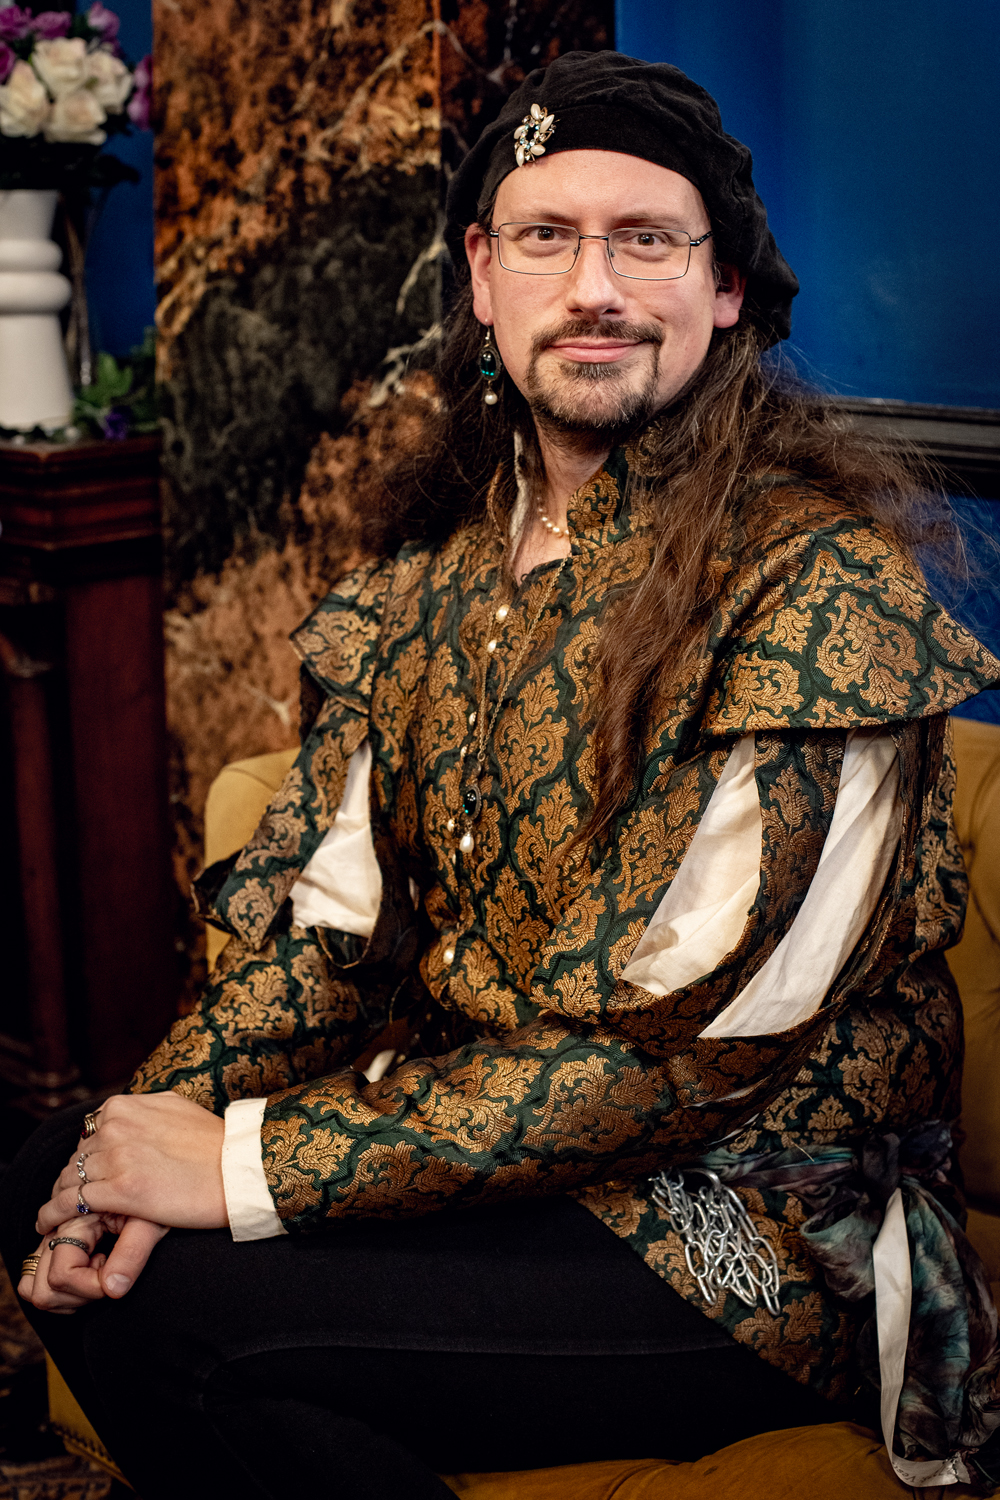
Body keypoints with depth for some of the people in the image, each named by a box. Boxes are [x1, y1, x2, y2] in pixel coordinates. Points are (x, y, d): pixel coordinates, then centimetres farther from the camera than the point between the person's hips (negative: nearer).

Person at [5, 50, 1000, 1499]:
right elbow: (331, 904, 4)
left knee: (173, 1318, -20)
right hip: (481, 1132, 7)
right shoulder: (452, 538, 5)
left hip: (753, 1230, -7)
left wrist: (249, 1165, -22)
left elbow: (681, 1047, -23)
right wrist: (170, 1122, -14)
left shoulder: (819, 579, -19)